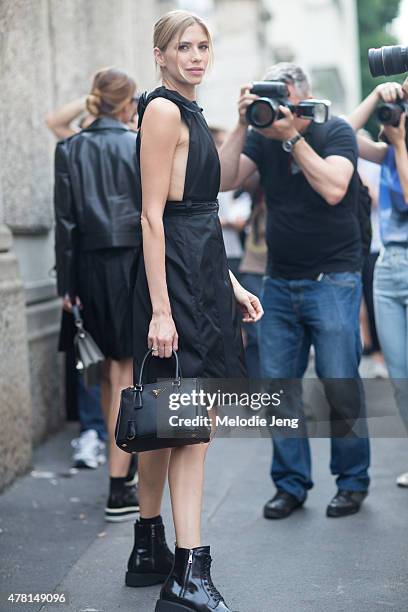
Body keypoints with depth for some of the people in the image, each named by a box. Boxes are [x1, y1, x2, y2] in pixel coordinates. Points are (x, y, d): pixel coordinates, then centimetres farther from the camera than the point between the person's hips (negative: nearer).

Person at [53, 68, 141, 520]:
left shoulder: (70, 150, 4)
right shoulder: (139, 147, -6)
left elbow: (65, 220, 2)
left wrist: (66, 282, 5)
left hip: (90, 266, 4)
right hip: (132, 263, -4)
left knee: (113, 368, 18)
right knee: (128, 372, 0)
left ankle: (121, 466, 26)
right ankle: (119, 491, -2)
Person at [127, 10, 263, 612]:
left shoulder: (189, 113, 20)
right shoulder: (163, 110, -9)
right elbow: (153, 216, -16)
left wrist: (231, 283, 19)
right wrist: (160, 309, -21)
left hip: (203, 273, 9)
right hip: (175, 276, -9)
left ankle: (150, 551, 22)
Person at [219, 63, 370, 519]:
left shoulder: (335, 132, -4)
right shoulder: (262, 138, 7)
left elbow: (333, 189, -21)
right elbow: (224, 180, -6)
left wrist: (293, 136, -19)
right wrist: (242, 125, -12)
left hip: (332, 280, -4)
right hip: (279, 283, 4)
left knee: (340, 386, -3)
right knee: (277, 385, 4)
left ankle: (352, 481, 13)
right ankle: (291, 484, 15)